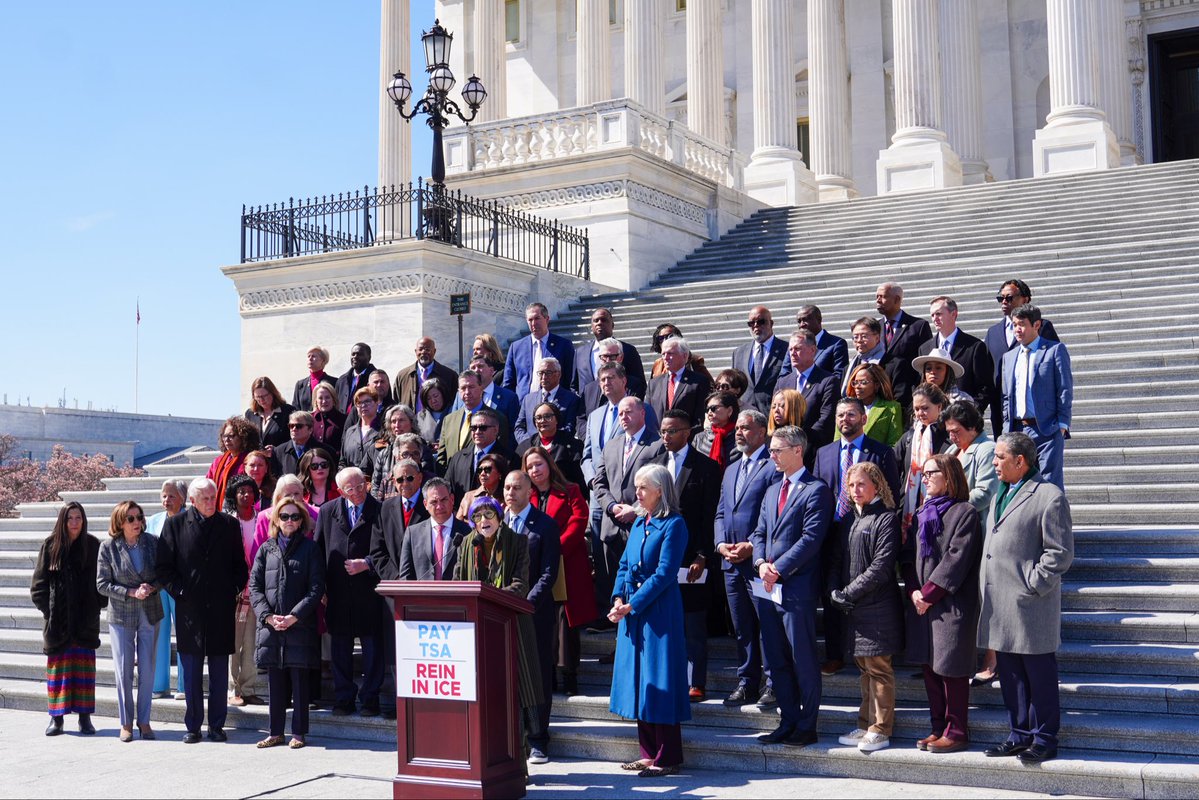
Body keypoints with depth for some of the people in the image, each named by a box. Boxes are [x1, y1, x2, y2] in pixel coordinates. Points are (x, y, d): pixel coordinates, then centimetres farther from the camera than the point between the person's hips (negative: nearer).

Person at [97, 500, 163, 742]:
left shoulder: (152, 543, -2)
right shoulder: (108, 547, -6)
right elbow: (102, 584, -6)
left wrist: (151, 587, -16)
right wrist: (131, 592, -16)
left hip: (149, 614, 2)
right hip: (121, 616, -1)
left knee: (147, 670, 4)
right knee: (123, 671, 2)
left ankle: (144, 721, 16)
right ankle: (126, 723, 14)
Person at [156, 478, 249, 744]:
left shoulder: (229, 524, 6)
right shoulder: (175, 525, 2)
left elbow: (239, 564, 11)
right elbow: (164, 566, 4)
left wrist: (234, 591, -1)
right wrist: (179, 591, -6)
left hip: (221, 609, 1)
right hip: (189, 609, -1)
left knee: (219, 672, 6)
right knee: (191, 672, 5)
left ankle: (216, 725, 14)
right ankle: (193, 726, 13)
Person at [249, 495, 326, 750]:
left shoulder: (310, 548, 3)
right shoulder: (266, 549, 11)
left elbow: (316, 588, -3)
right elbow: (255, 586, 7)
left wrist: (294, 616, -12)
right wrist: (268, 616, -7)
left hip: (300, 626, -3)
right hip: (270, 626, 3)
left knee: (300, 681, 1)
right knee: (275, 682, 8)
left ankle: (299, 732, 9)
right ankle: (276, 732, 16)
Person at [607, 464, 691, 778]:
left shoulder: (673, 524, -10)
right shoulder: (639, 522, 13)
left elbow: (664, 573, -15)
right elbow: (624, 564, 14)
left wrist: (631, 605, -16)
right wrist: (618, 598, -2)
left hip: (659, 611, -8)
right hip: (632, 611, 8)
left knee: (658, 679, -4)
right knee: (638, 678, 10)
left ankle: (668, 757, 4)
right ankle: (649, 753, 18)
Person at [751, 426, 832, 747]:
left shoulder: (816, 490, -7)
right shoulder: (772, 491, 19)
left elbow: (811, 538, -15)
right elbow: (760, 533, 16)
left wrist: (779, 569, -17)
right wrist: (761, 563, -3)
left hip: (796, 588, -8)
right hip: (768, 588, 8)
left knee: (803, 660, 0)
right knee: (776, 659, 11)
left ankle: (807, 727, 8)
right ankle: (788, 721, 20)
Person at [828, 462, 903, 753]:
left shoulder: (886, 519, -9)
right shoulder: (850, 520, 15)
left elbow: (881, 566, -16)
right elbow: (838, 560, 14)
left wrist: (848, 593, -15)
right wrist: (835, 592, -3)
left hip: (878, 608, -7)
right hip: (854, 609, 7)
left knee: (878, 669, -2)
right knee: (865, 667, 14)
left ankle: (880, 731, 5)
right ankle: (865, 726, 21)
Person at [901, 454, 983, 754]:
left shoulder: (964, 513, -7)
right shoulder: (922, 514, 16)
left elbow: (956, 559, -14)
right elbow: (909, 556, 12)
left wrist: (929, 593, -14)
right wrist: (913, 591, -3)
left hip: (951, 604, -7)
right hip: (922, 603, 7)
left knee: (950, 667, -4)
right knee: (929, 666, 10)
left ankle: (957, 732, 5)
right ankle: (939, 728, 19)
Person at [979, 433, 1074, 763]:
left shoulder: (1049, 496, -10)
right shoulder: (1000, 495, 17)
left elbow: (1061, 553, -13)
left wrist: (1031, 586, -15)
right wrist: (988, 589, 14)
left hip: (1029, 606, -8)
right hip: (1000, 606, 8)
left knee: (1039, 675, 2)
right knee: (1010, 674, 13)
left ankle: (1044, 740, 12)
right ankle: (1021, 734, 23)